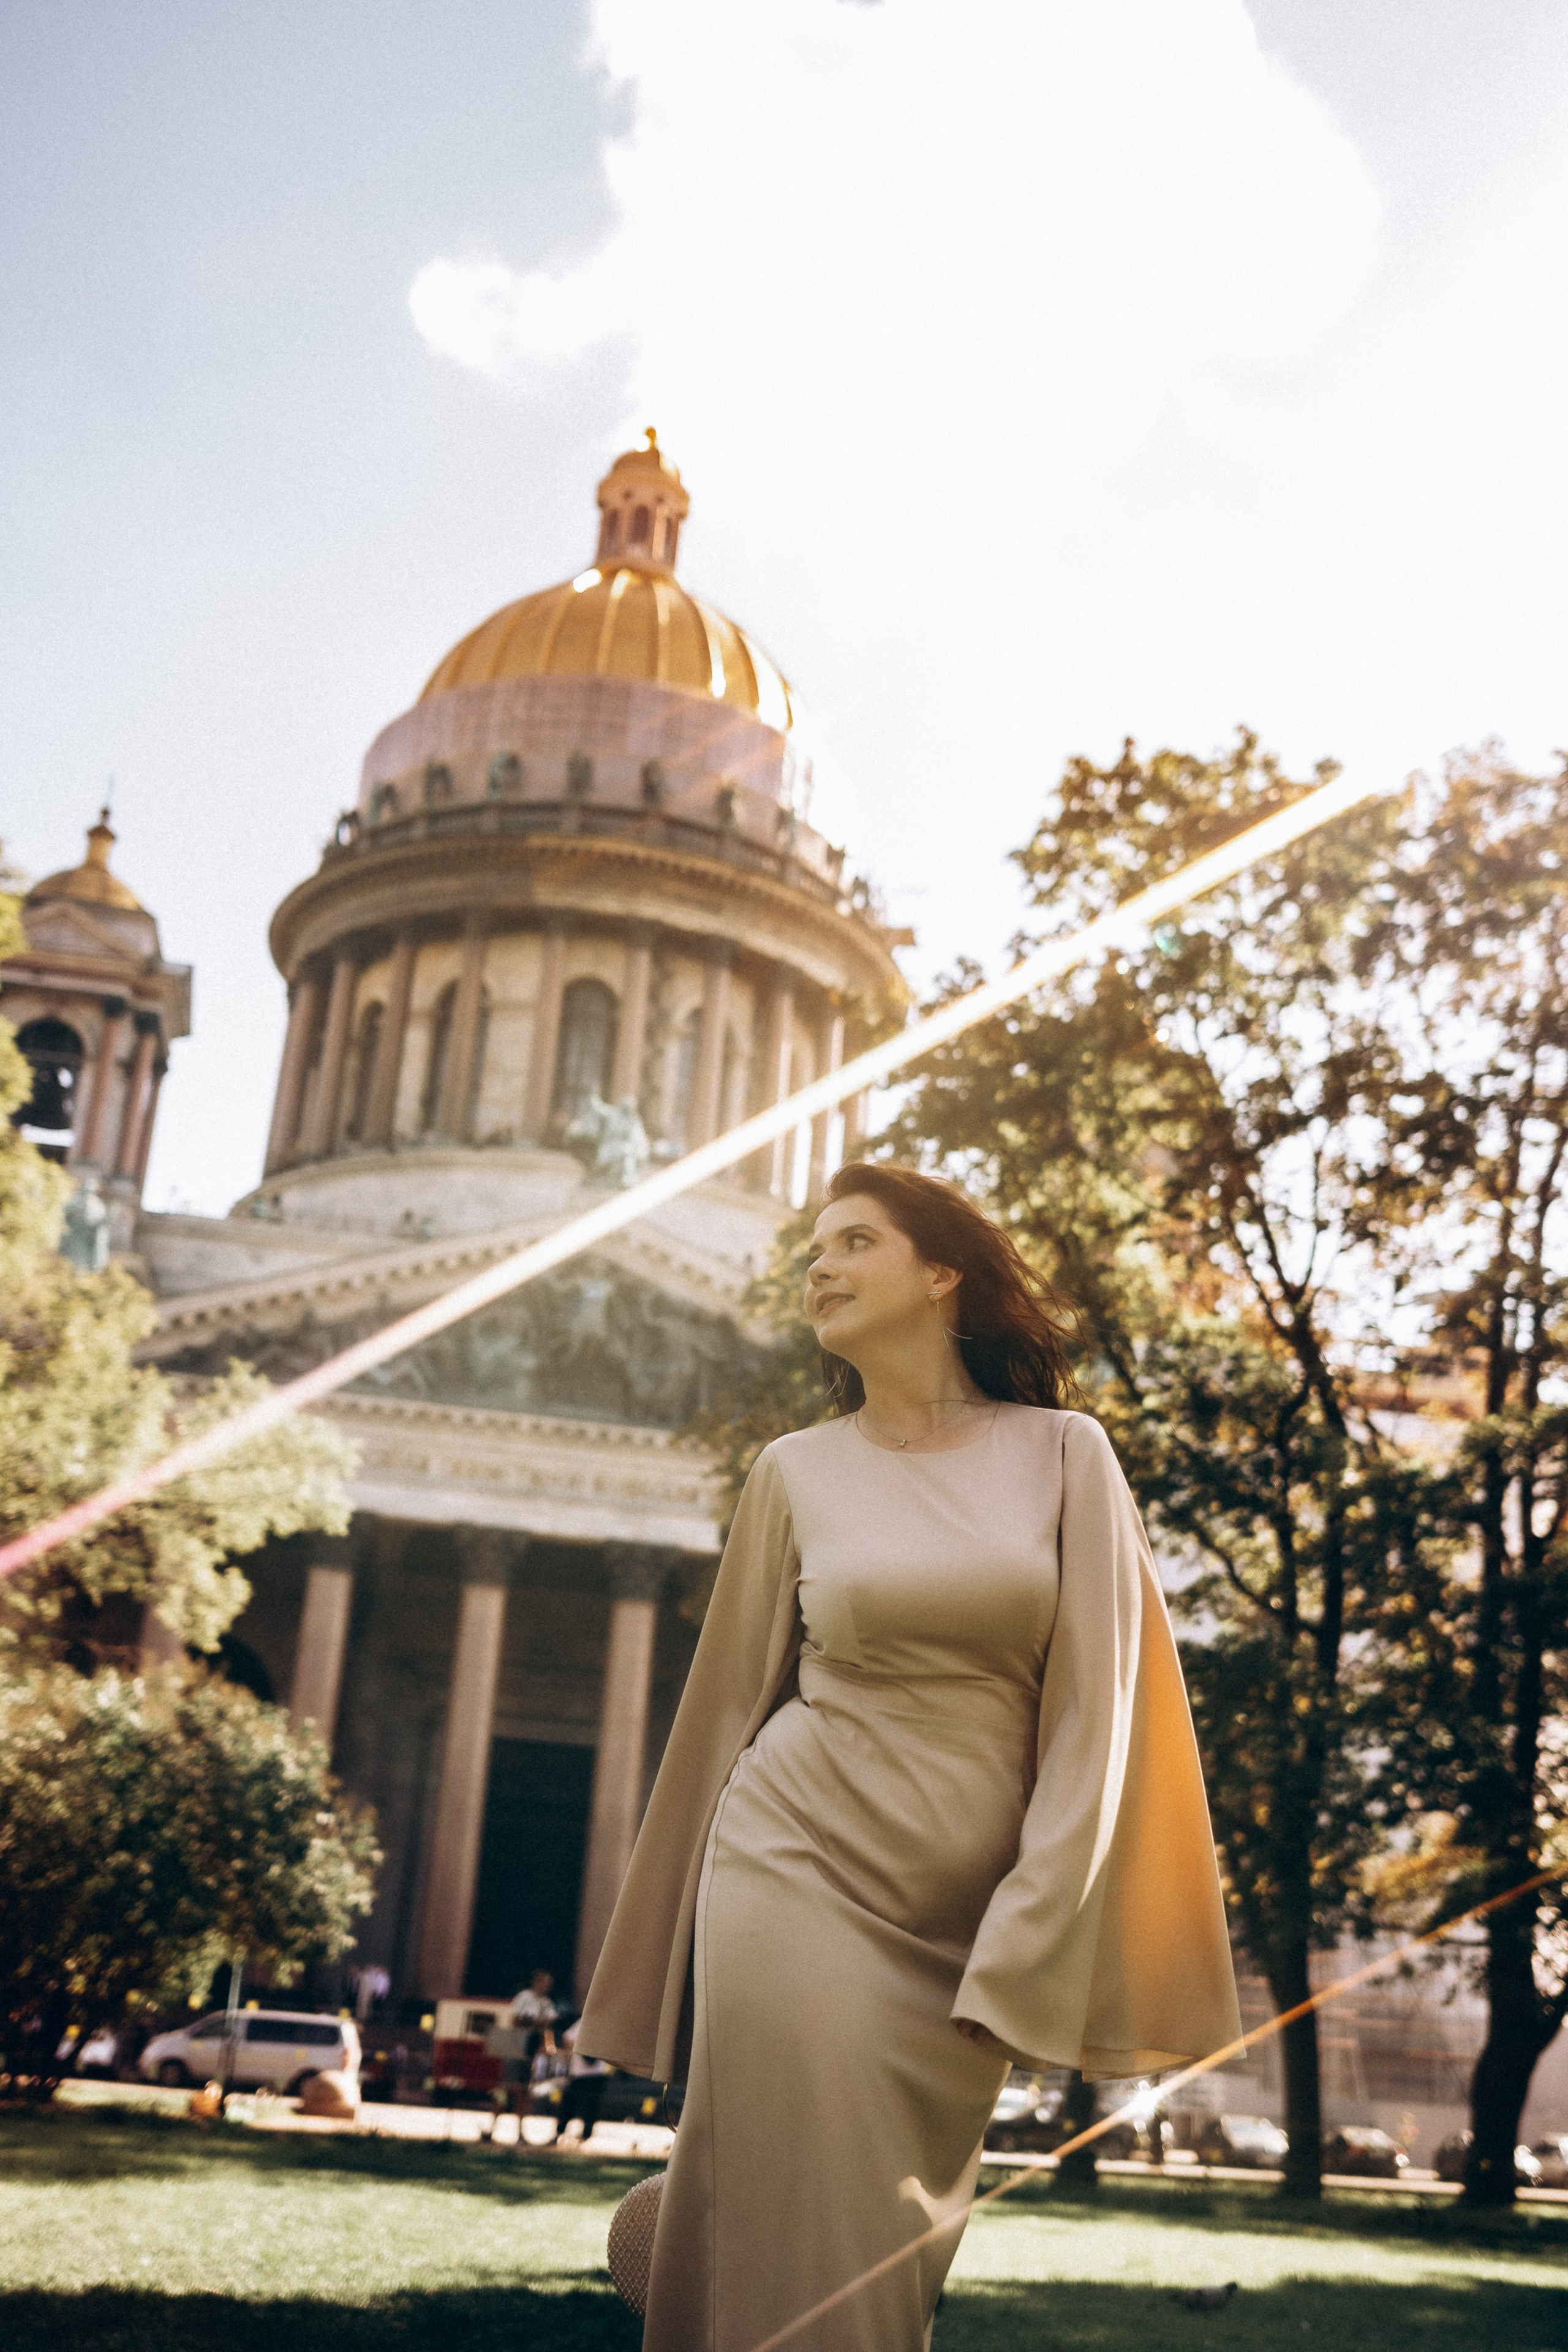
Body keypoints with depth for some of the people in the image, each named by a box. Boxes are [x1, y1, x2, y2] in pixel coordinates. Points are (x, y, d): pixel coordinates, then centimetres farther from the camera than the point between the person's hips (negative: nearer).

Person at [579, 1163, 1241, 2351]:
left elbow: (1090, 1715, -3)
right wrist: (673, 1964, 12)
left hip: (971, 1917, 1)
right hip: (799, 1865, -1)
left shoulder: (1063, 1453, 0)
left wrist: (1021, 1958, -8)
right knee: (811, 2253, -4)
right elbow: (736, 1699, 10)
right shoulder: (798, 1470, 3)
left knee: (911, 2253, 12)